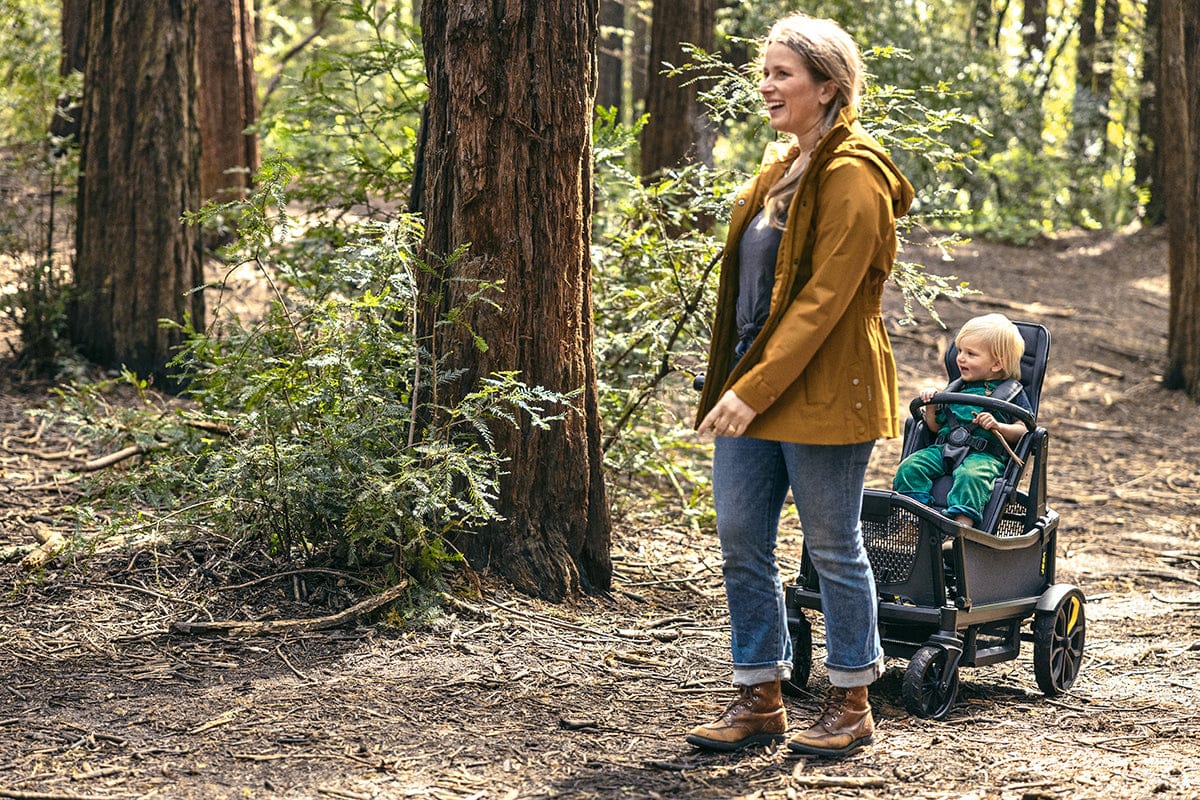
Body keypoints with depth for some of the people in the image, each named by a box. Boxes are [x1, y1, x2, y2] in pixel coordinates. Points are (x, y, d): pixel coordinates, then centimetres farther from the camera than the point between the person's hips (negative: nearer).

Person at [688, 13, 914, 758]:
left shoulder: (852, 177, -13)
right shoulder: (785, 167, 15)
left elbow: (824, 298, -19)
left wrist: (757, 389, -22)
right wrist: (736, 382, 13)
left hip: (822, 390, -9)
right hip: (754, 385, 9)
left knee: (834, 549, 3)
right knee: (741, 541, 7)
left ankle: (851, 704, 17)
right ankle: (761, 700, 17)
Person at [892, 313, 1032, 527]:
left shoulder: (1012, 393, 8)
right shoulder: (956, 389, 22)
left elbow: (1023, 430, -1)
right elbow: (936, 427, 23)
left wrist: (997, 427, -18)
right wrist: (930, 405, 6)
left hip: (985, 455, -6)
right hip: (945, 448, 6)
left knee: (971, 476, -38)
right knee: (910, 467, -19)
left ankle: (962, 521, -48)